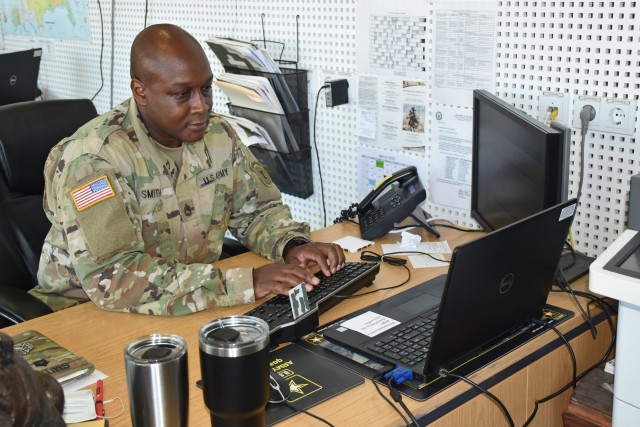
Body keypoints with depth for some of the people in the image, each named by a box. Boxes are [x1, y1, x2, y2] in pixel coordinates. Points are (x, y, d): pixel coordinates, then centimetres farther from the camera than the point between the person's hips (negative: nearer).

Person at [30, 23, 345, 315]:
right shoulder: (93, 157, -21)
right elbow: (112, 280, -30)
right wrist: (245, 283, -33)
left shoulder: (218, 135, -2)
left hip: (194, 306, 6)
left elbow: (257, 209, 11)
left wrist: (292, 245, -11)